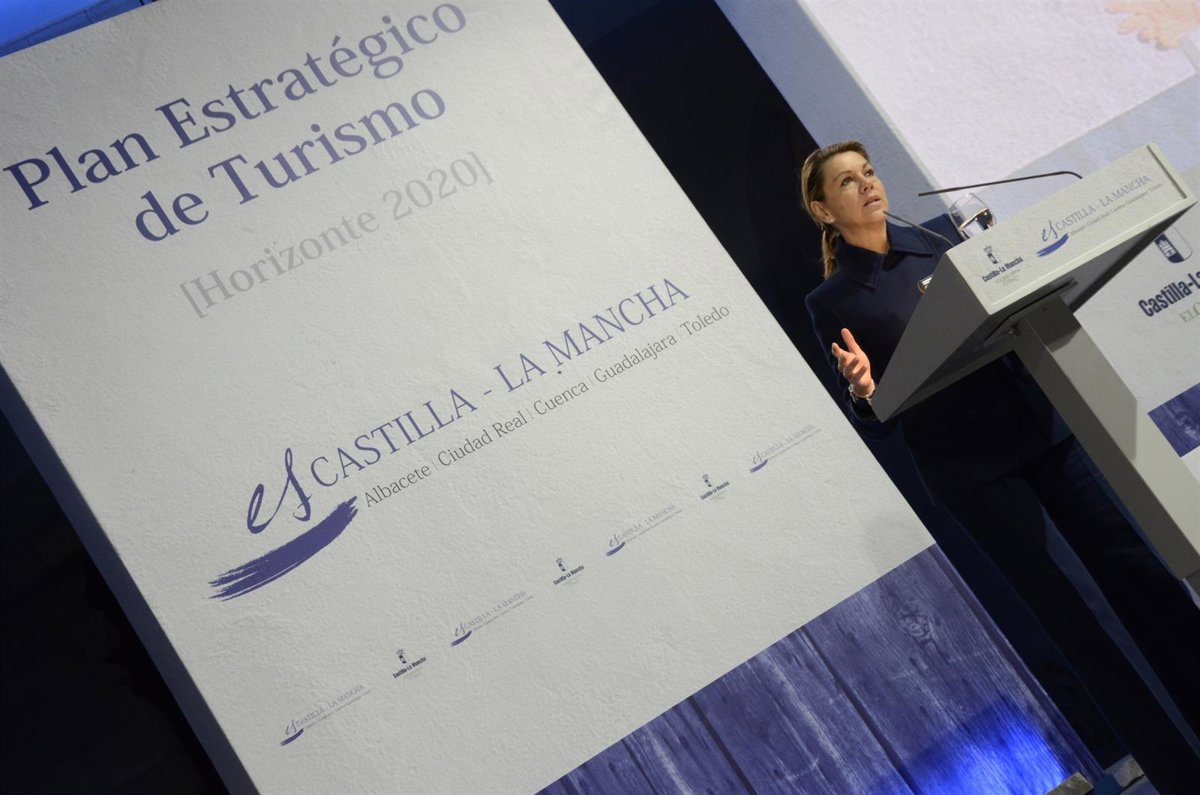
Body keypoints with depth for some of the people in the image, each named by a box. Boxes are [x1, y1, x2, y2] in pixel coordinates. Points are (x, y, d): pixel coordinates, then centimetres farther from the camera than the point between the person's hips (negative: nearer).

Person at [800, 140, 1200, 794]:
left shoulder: (937, 237, 9)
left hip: (1038, 427, 4)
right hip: (968, 466, -4)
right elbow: (875, 427, -4)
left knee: (1136, 570, 1)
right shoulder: (832, 303, -2)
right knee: (1069, 619, 0)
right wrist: (862, 390, -25)